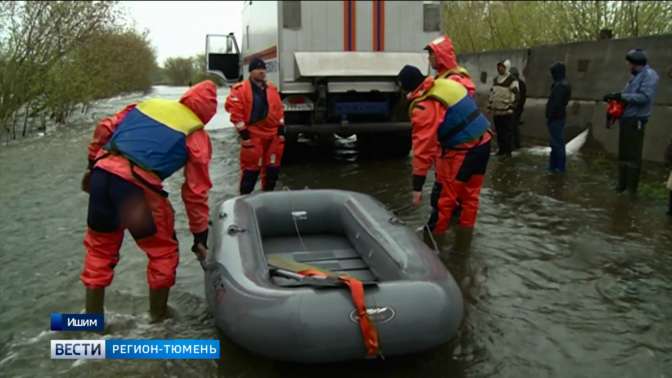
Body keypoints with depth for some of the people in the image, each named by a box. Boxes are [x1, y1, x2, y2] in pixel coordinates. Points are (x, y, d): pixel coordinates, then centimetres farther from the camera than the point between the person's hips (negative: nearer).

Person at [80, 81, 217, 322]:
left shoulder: (148, 104, 21)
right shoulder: (196, 135, 6)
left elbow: (104, 129, 19)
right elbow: (196, 191, 5)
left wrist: (93, 166, 30)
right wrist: (200, 235, 11)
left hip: (102, 173, 6)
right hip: (136, 186, -5)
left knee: (99, 247, 22)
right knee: (163, 249, 17)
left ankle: (92, 317, 34)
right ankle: (159, 313, 30)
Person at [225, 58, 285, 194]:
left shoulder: (272, 89, 11)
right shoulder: (241, 89, -8)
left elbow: (279, 110, 15)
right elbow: (235, 111, -12)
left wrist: (281, 130, 10)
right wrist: (243, 133, -14)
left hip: (273, 135, 6)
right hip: (253, 136, -6)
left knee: (273, 167, 12)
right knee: (251, 168, -4)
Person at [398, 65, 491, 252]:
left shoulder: (423, 107, -16)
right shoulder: (448, 84, 6)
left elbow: (423, 147, -20)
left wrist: (417, 186, -18)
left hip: (461, 151, -8)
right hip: (484, 142, 8)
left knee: (445, 197, 5)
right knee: (470, 194, 17)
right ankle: (463, 242, 29)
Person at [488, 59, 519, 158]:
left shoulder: (512, 80, -8)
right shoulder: (495, 80, 15)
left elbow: (514, 95, -14)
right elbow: (491, 94, 20)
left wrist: (511, 107, -20)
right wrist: (489, 107, 16)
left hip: (507, 112, -7)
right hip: (496, 111, 7)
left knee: (507, 132, -3)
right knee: (499, 132, 14)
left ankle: (508, 151, 3)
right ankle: (501, 149, 24)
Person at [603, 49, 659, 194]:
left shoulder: (649, 75, -10)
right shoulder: (635, 76, 17)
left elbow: (644, 97, -21)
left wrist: (621, 96, -20)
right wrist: (615, 96, 3)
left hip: (635, 121, -9)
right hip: (625, 119, 9)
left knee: (634, 154, -5)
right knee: (623, 153, 13)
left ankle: (632, 187, 0)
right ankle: (622, 183, 21)